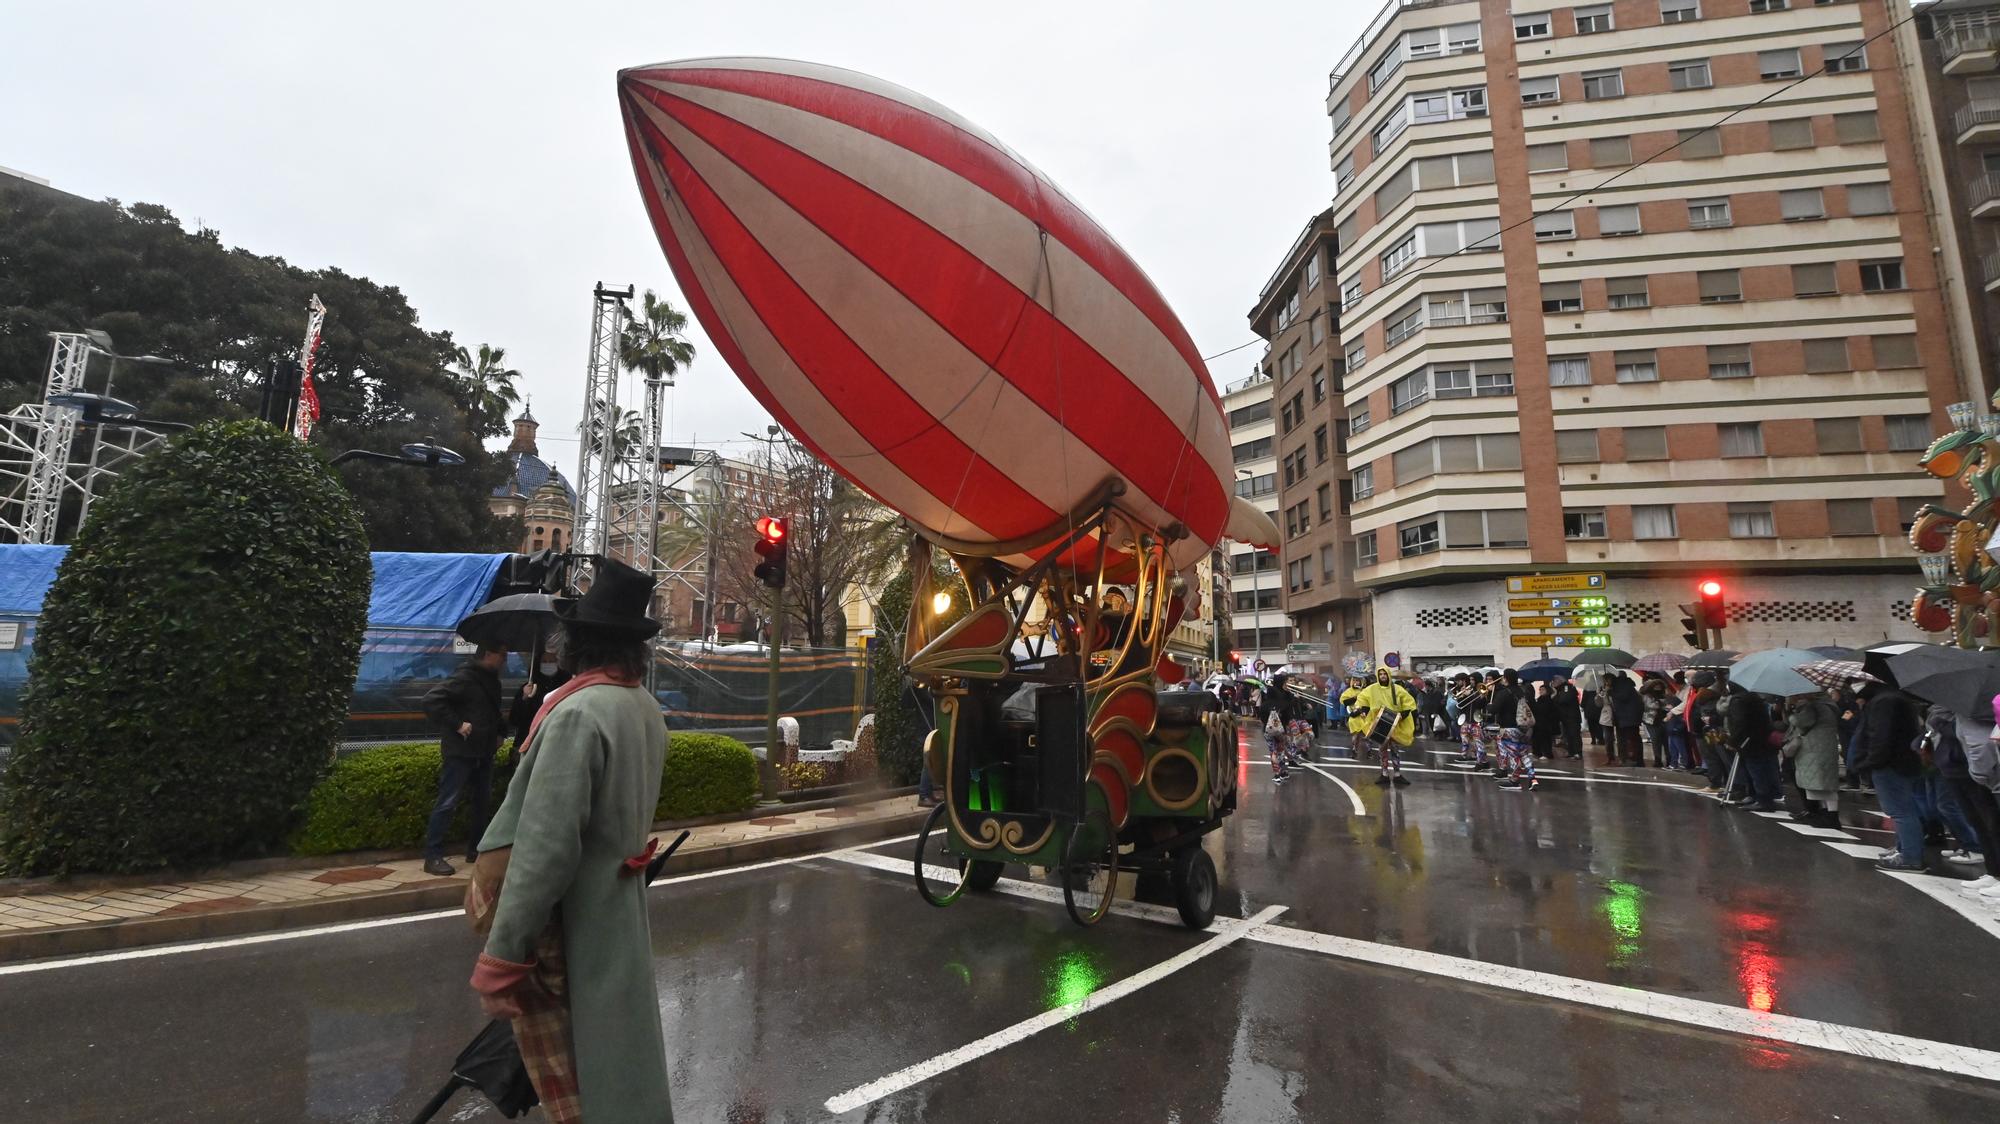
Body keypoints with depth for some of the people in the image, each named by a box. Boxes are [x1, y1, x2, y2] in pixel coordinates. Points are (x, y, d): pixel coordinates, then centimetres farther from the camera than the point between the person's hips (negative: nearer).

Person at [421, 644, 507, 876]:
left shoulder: (491, 680, 12)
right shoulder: (465, 677, -15)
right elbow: (431, 699, -24)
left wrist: (497, 735, 12)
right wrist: (457, 724, -23)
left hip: (484, 752, 9)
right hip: (461, 752, -9)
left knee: (483, 801, 13)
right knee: (448, 803, -4)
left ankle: (475, 849, 24)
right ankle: (433, 857, 3)